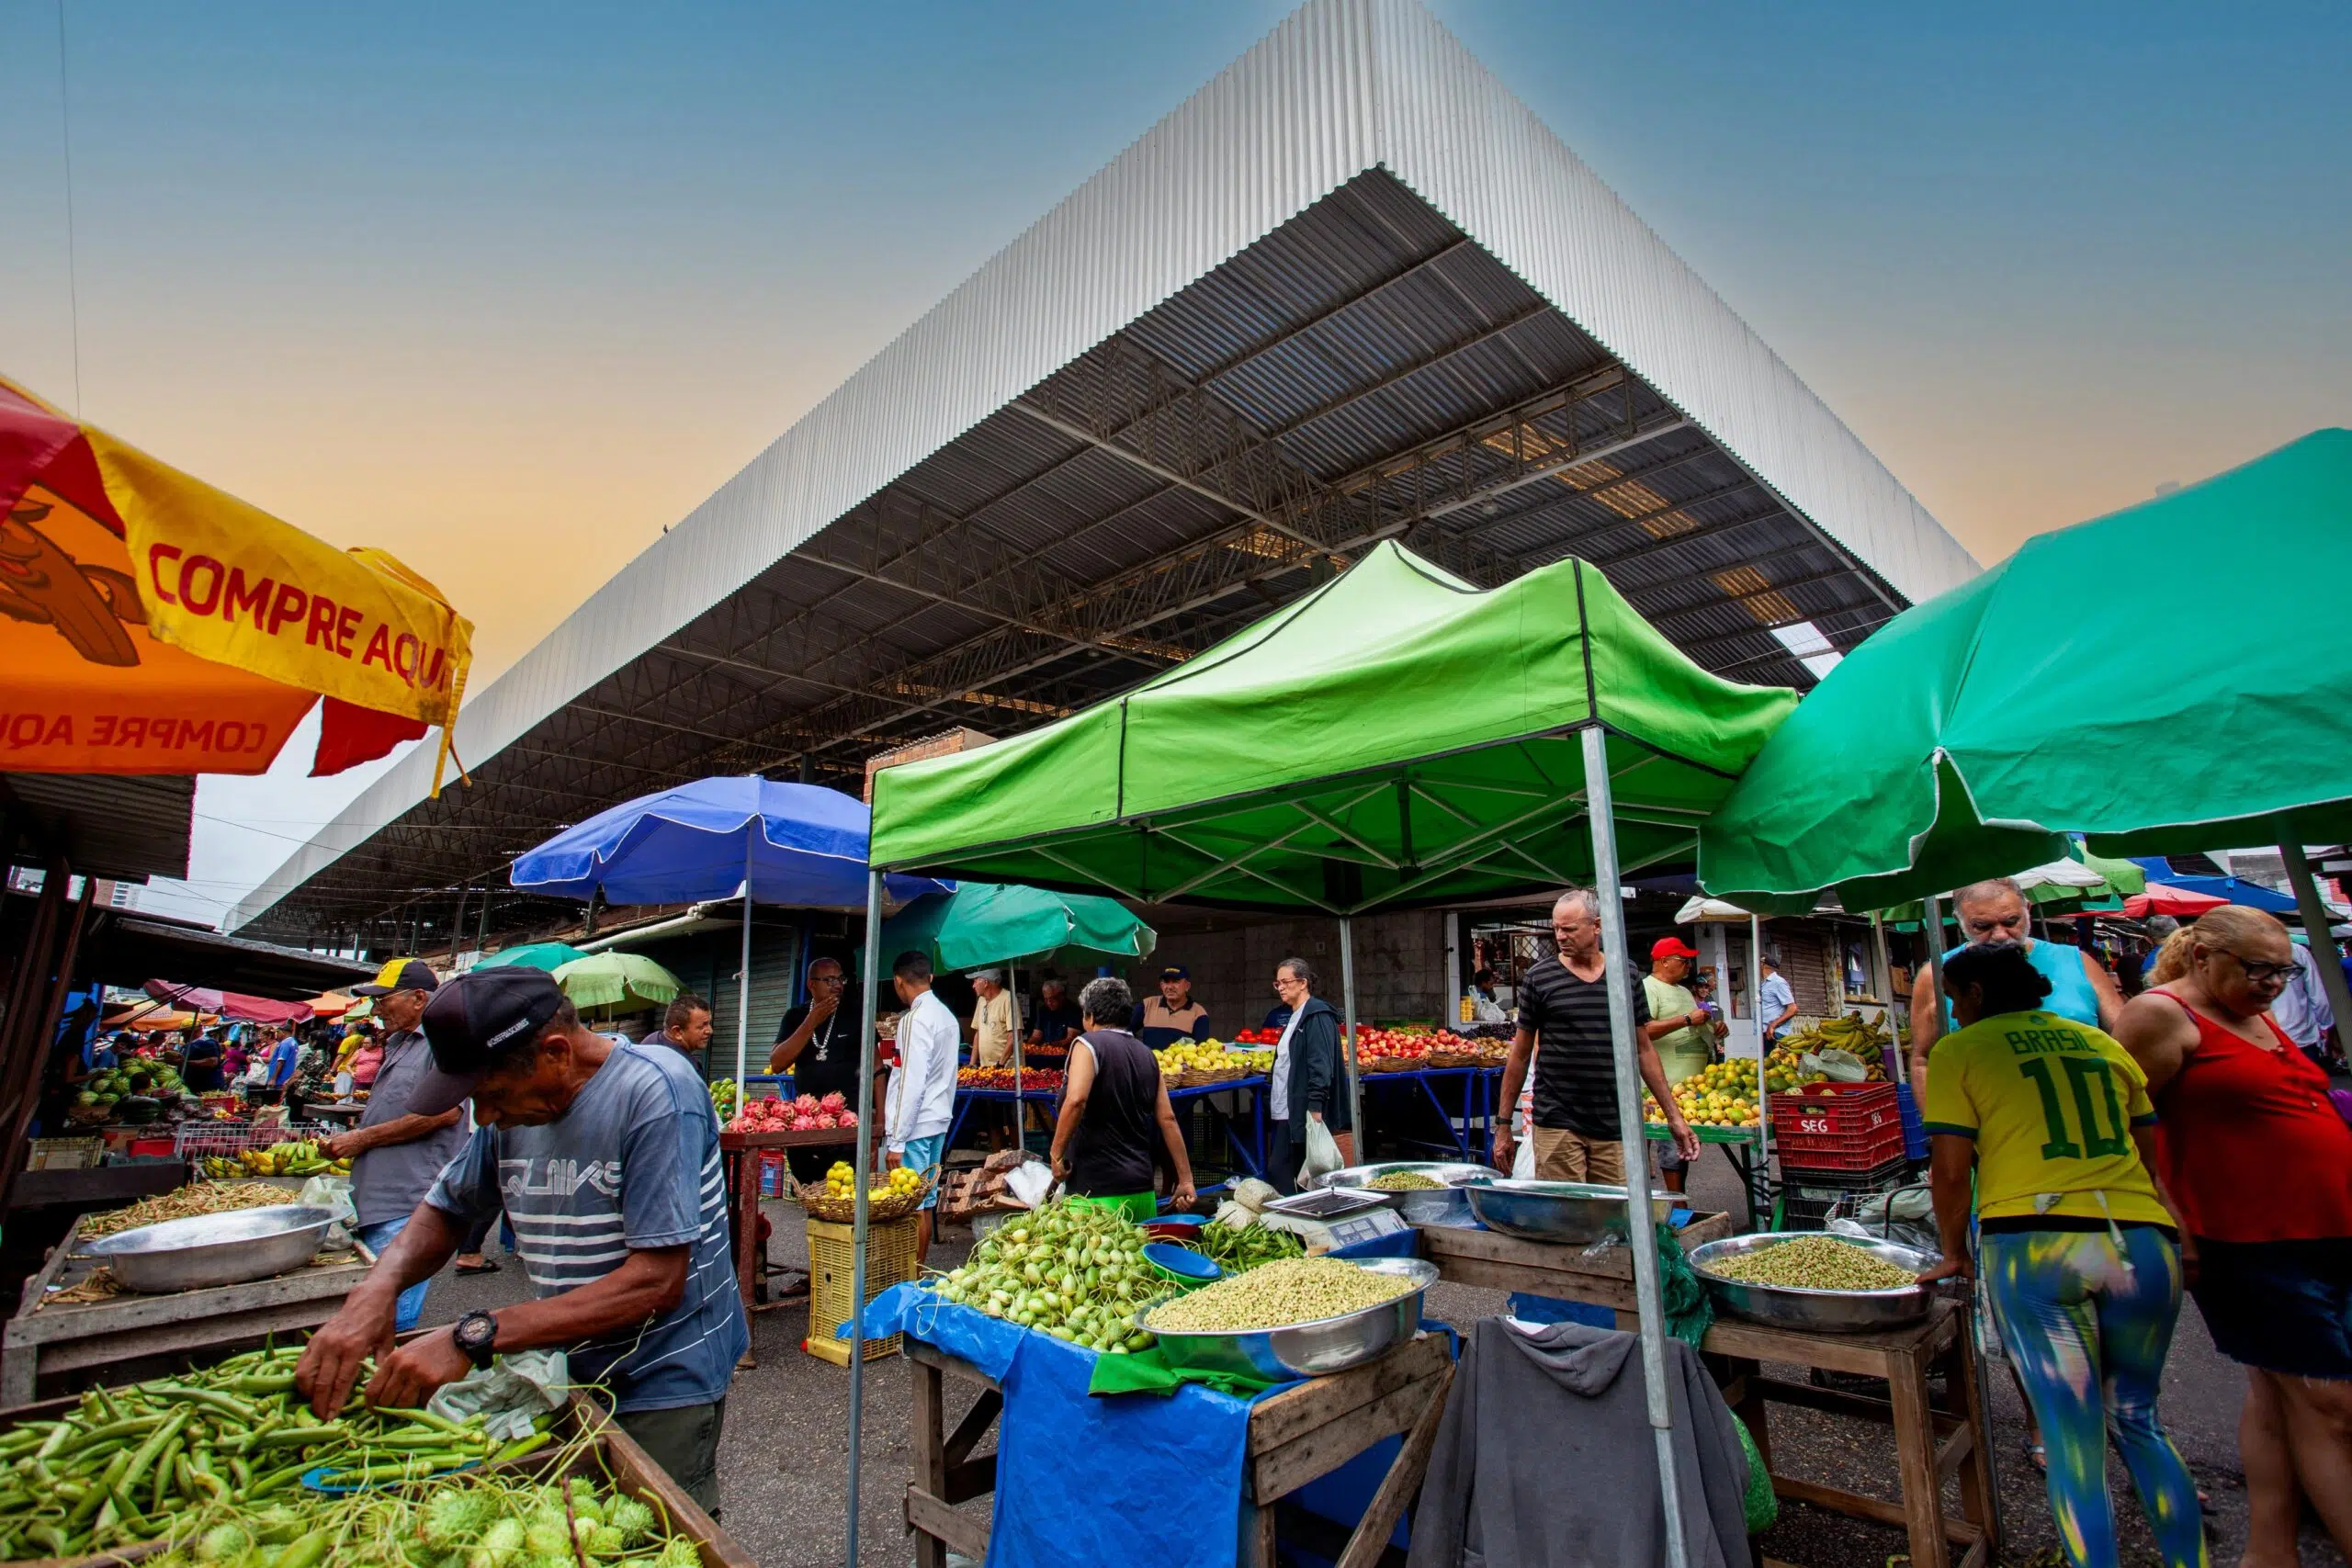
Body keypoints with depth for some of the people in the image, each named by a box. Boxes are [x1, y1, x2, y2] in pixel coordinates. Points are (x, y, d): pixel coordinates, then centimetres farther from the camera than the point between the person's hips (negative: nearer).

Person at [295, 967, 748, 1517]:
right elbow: (444, 1210, 10)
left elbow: (657, 1281, -27)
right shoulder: (519, 1099, -2)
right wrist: (374, 1289, -11)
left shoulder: (654, 1091, -26)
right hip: (566, 1372, 7)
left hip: (663, 1388, -6)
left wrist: (475, 1336, -27)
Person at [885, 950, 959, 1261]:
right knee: (925, 1204, 15)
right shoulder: (946, 1015, 11)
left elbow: (911, 1083, -20)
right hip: (938, 1122, 9)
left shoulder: (915, 1019, -16)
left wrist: (896, 1140, -16)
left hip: (914, 1127, -9)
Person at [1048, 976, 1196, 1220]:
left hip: (1096, 1189, -6)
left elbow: (1076, 1100, -24)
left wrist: (1056, 1154, -12)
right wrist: (1185, 1180, 11)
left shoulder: (1088, 1044, -7)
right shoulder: (1146, 1054, 11)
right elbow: (1167, 1118, 9)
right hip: (1142, 1188, 6)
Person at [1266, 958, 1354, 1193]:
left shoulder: (1317, 1015, -12)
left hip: (1305, 1113, -9)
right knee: (1277, 1172, 7)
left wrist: (1315, 1108, -23)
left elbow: (1321, 1066, -19)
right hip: (1285, 1113, 9)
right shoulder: (1293, 1016, 17)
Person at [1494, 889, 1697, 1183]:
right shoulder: (1540, 978, -2)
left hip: (1614, 1127, 3)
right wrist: (1503, 1124, 2)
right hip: (1557, 1125, -2)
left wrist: (1673, 1115, 10)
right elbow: (1520, 1055, 2)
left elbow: (1643, 1049, 13)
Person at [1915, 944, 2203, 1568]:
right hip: (2145, 1241, 5)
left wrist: (1953, 1251, 11)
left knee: (2073, 1440, 5)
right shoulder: (2104, 1044, 17)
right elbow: (2147, 1156, 23)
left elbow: (1951, 1169, -3)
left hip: (2034, 1243, -5)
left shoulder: (1959, 1051, 2)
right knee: (2137, 1421, 22)